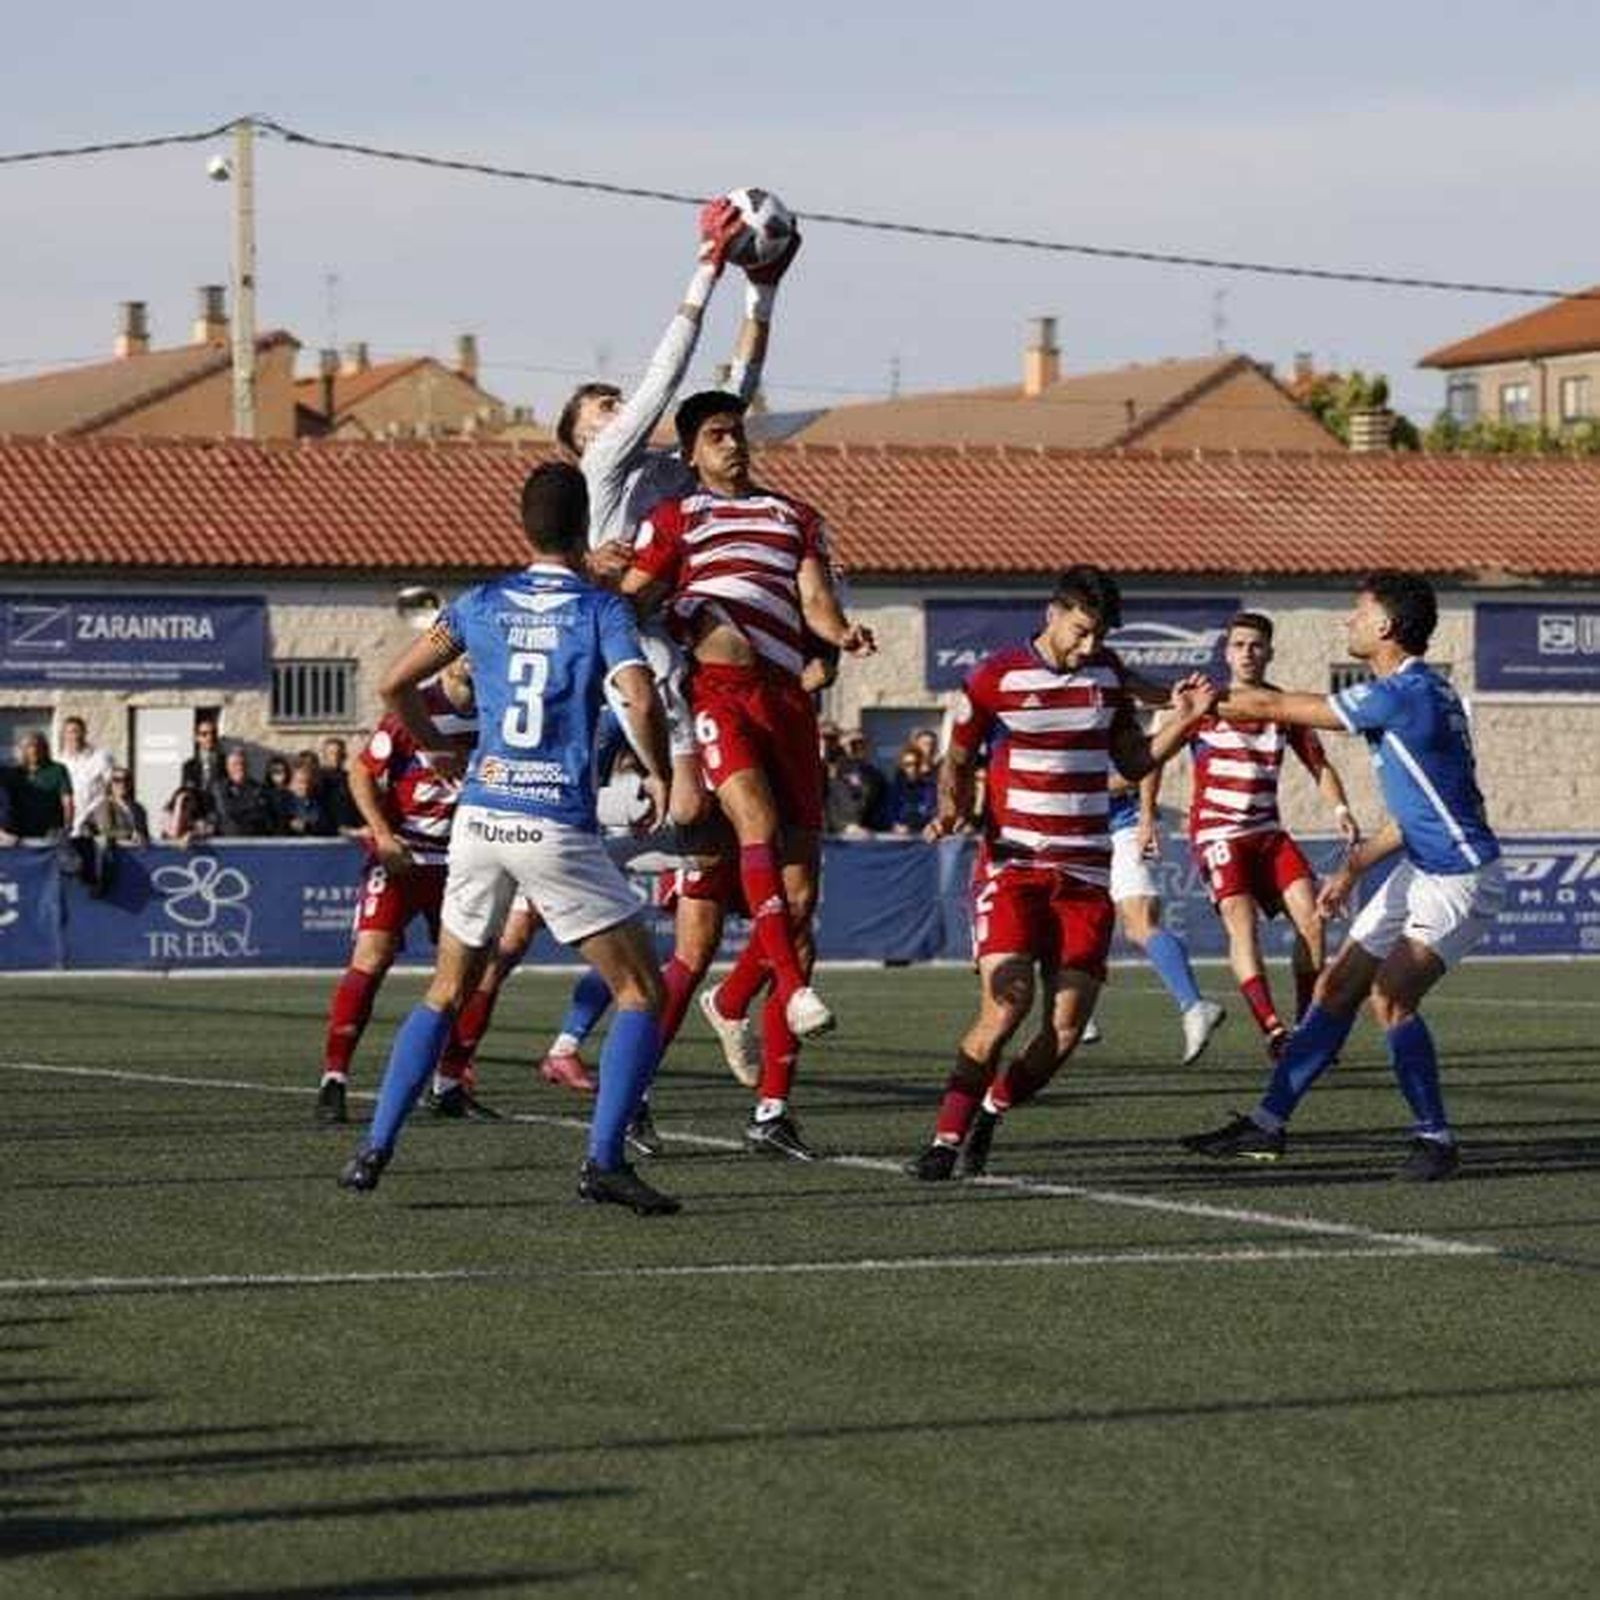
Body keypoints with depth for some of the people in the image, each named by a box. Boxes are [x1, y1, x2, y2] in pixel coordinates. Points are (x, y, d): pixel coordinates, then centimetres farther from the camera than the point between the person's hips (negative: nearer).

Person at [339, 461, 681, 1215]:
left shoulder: (481, 603, 8)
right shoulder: (602, 609, -3)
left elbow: (394, 686, 11)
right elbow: (639, 700, -19)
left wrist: (437, 749, 27)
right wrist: (660, 778, -2)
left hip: (480, 815, 4)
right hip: (558, 829, -4)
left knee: (446, 992, 20)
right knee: (642, 991, 5)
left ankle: (374, 1151, 13)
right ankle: (604, 1160, -8)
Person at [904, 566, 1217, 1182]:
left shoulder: (1108, 673, 10)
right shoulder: (995, 677, -2)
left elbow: (1133, 762, 17)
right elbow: (957, 761, 7)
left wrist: (1182, 723, 2)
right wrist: (950, 809, -12)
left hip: (1085, 875, 4)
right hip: (1011, 867, -4)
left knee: (1067, 1027, -7)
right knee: (1008, 1002, -22)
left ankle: (989, 1117, 15)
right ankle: (946, 1140, -14)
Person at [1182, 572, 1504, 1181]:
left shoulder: (1408, 691, -22)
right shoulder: (1413, 690, 10)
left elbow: (1275, 707, -15)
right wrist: (1354, 868, 21)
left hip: (1461, 878, -10)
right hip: (1420, 871, 10)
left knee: (1391, 995, -22)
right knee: (1336, 989, 9)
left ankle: (1435, 1139, -11)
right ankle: (1267, 1124, 16)